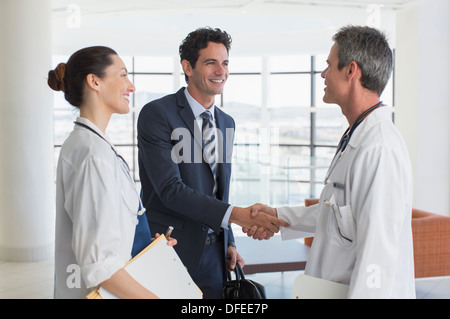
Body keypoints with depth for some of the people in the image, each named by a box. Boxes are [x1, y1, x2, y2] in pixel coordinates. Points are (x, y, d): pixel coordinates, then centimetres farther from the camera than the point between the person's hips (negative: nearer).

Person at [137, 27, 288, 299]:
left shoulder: (227, 122, 11)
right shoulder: (157, 114, -12)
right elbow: (170, 189, -21)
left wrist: (229, 243, 10)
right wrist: (236, 215, -26)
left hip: (213, 253, 6)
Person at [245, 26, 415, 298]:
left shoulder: (379, 150, -25)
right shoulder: (356, 139, 10)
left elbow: (378, 256, -27)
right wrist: (278, 216, 20)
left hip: (364, 289, -9)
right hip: (335, 287, 9)